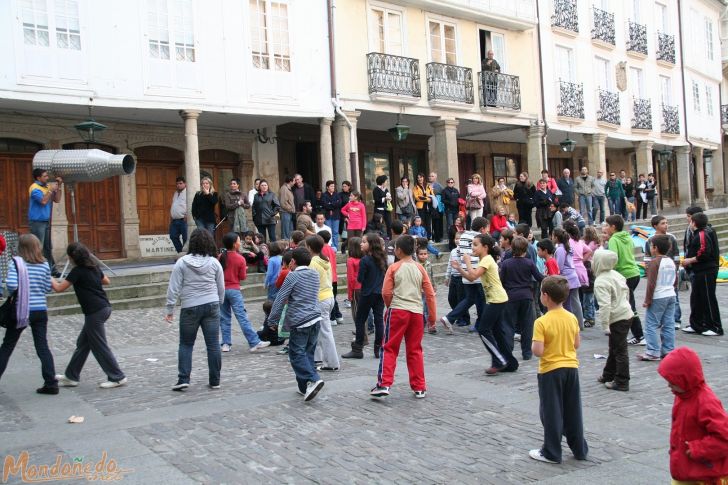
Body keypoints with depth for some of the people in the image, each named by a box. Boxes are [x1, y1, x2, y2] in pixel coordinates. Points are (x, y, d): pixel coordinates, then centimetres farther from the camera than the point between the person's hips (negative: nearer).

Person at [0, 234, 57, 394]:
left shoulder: (16, 263, -9)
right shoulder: (44, 265, 1)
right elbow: (47, 288, 6)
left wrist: (13, 294, 0)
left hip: (21, 311, -3)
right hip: (40, 311, 3)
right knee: (42, 347, 7)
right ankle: (51, 383, 5)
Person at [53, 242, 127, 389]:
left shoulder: (78, 271, -12)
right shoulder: (94, 267, 11)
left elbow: (59, 288, -8)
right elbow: (106, 281, 25)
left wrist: (50, 279, 9)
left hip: (95, 312, -9)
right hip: (104, 307, 9)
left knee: (99, 347, 0)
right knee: (82, 343, 16)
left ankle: (117, 377, 4)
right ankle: (71, 376, 25)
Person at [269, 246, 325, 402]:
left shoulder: (293, 276, -7)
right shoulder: (315, 274, 11)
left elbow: (280, 299, -8)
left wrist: (273, 320, 0)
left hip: (299, 321, -7)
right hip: (316, 318, 7)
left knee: (296, 354, -3)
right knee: (308, 353, 12)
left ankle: (313, 379, -20)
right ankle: (305, 387, 13)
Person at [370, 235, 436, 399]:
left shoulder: (394, 268, -2)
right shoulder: (420, 269, 7)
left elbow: (386, 293, -5)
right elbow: (430, 294, 6)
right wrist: (432, 316, 14)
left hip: (398, 311, -3)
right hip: (416, 312, 3)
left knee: (389, 348, 4)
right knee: (415, 350, 12)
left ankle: (384, 384, -4)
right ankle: (419, 387, 15)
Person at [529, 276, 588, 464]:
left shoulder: (542, 322, -19)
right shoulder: (572, 318, -1)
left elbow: (538, 351, -22)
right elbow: (577, 344, 7)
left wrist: (533, 343, -3)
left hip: (550, 370, -5)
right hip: (571, 367, 5)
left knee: (551, 412, 6)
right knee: (573, 411, 17)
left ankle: (552, 453, 14)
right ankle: (580, 449, 27)